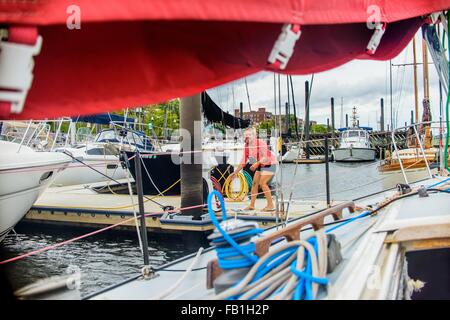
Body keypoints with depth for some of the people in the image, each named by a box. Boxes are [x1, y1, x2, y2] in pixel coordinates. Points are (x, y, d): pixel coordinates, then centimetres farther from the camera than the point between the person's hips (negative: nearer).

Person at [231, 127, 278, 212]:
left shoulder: (261, 143, -24)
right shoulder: (246, 146, -3)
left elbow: (266, 157, -31)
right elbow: (243, 162, 3)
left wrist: (257, 163, -43)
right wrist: (235, 172, 1)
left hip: (270, 164, -8)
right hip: (260, 166, 8)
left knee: (262, 183, -19)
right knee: (254, 183, 5)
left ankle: (271, 205, -13)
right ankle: (252, 205, 13)